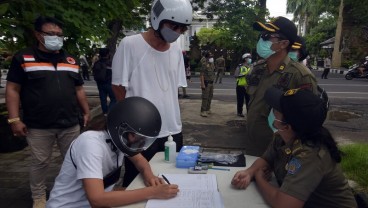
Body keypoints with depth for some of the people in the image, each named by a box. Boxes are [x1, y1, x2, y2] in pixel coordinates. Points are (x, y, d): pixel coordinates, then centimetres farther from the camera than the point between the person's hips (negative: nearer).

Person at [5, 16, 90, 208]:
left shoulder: (71, 60, 12)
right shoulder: (23, 58, -2)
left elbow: (78, 89, 17)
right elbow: (12, 89, -4)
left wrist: (86, 112, 13)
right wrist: (14, 119, -10)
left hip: (70, 124, 4)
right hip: (39, 126, -3)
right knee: (40, 162, 10)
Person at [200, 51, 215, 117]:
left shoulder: (212, 64, 12)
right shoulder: (204, 64, -13)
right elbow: (202, 74, -17)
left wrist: (212, 81, 17)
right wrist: (202, 84, -22)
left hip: (211, 82, 9)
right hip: (206, 83, -8)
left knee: (210, 96, 14)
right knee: (205, 97, -8)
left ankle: (208, 109, 25)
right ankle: (203, 111, -5)